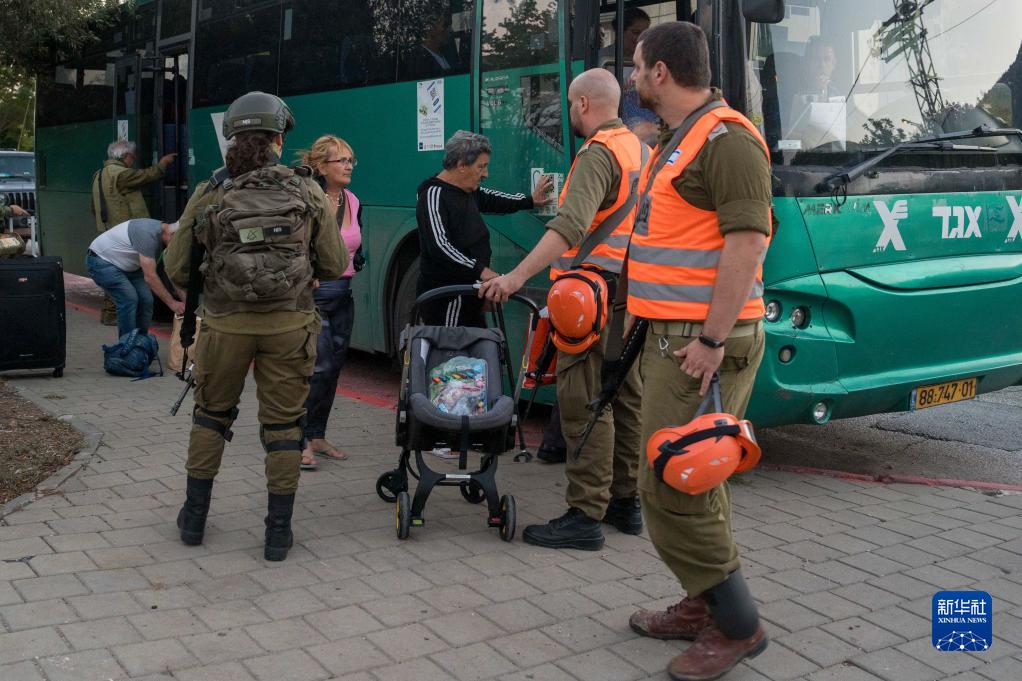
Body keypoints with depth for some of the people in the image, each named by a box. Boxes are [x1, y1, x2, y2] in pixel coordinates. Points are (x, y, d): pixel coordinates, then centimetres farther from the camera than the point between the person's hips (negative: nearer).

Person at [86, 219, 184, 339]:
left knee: (145, 299, -4)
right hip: (101, 260, -8)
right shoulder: (148, 234, -33)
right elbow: (150, 277, -32)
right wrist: (171, 302, -28)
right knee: (129, 298, -20)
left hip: (125, 265, 9)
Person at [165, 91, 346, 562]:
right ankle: (278, 531, 17)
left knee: (211, 414, 21)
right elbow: (334, 266, 1)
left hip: (224, 324, 1)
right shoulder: (308, 192, -2)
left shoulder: (209, 194, -2)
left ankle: (195, 516, 30)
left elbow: (177, 269, 2)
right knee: (283, 424, 10)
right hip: (289, 324, 0)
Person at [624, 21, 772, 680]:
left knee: (673, 488, -8)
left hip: (703, 343, -10)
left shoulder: (726, 138, -13)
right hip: (673, 337, 10)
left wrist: (713, 339, -24)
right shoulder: (678, 142, 19)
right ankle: (704, 605, 27)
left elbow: (746, 241, -22)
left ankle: (737, 625, 4)